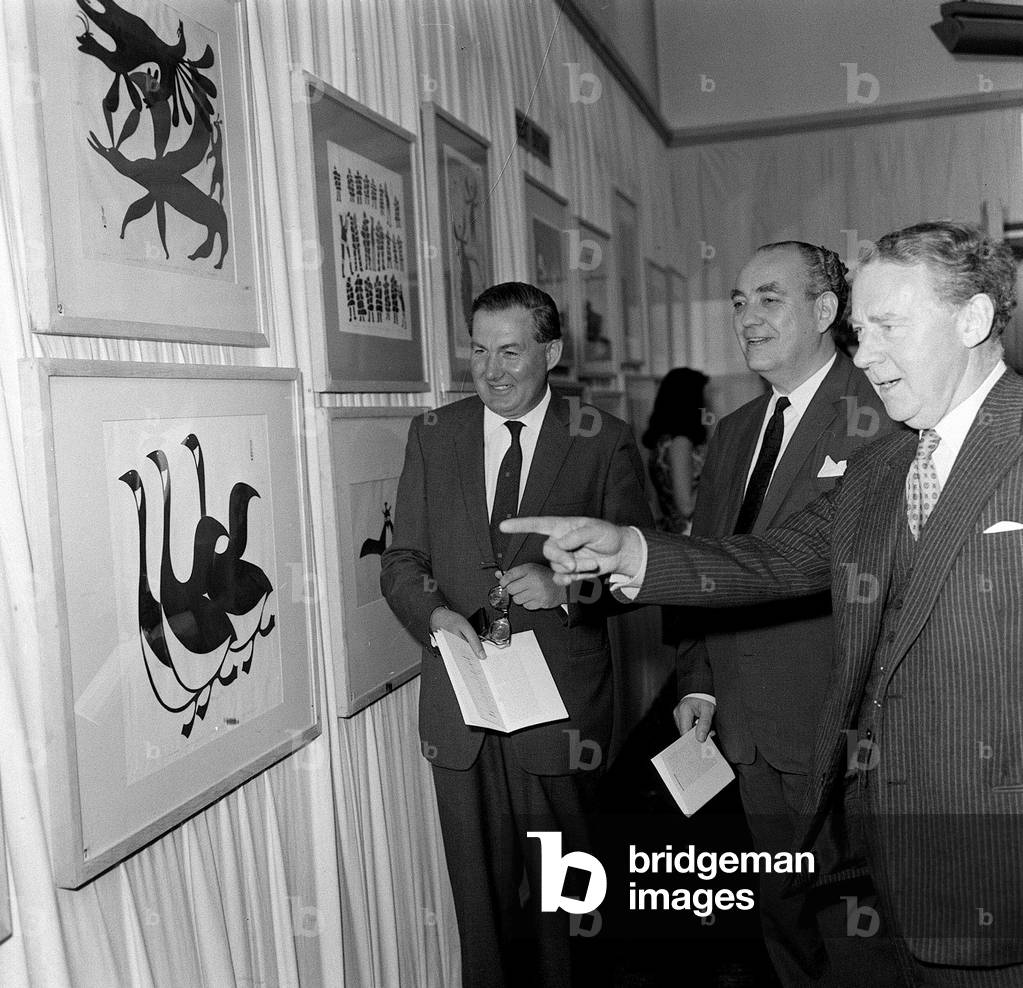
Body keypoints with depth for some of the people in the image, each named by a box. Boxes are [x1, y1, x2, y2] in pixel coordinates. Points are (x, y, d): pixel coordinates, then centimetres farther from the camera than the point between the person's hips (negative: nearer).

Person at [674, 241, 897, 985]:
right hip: (746, 727, 7)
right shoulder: (733, 432, 12)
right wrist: (698, 681, 7)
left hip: (834, 731, -7)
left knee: (851, 919, 10)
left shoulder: (883, 421, -14)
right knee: (780, 911, 22)